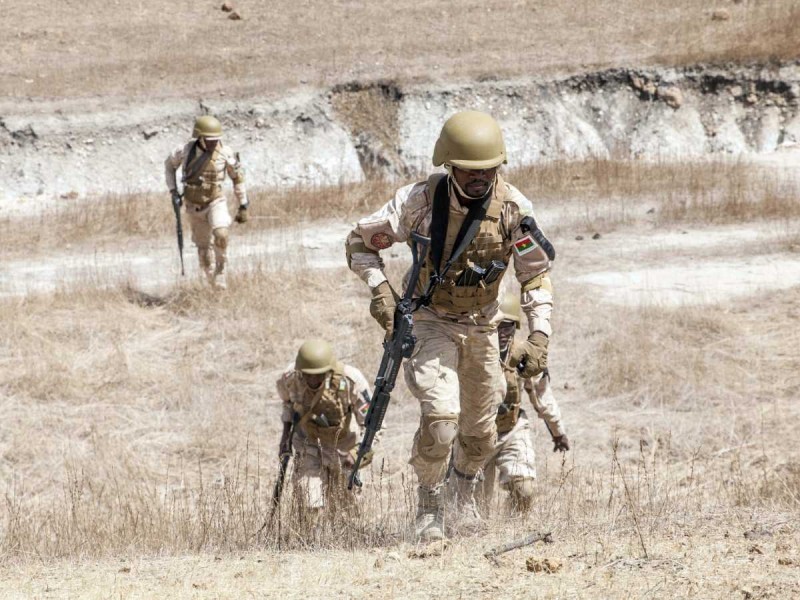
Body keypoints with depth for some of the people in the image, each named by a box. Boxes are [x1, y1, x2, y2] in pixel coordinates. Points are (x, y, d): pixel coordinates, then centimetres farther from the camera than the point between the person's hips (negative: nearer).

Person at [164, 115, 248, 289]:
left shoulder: (225, 153, -17)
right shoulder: (185, 151, -15)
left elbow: (238, 178, -2)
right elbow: (169, 164, 7)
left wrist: (243, 207, 1)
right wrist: (173, 191, -3)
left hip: (216, 202, -2)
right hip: (194, 207, 2)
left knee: (221, 235, -28)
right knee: (204, 249, 8)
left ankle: (220, 271, -5)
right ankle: (212, 282, 29)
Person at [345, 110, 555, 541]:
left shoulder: (513, 209, -14)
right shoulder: (421, 200, -21)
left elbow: (536, 275, -3)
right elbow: (360, 242, -10)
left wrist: (539, 335, -14)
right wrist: (380, 288, -26)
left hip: (482, 326, 3)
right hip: (431, 322, -3)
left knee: (480, 428, 14)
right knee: (440, 416, -23)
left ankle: (466, 493, 44)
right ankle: (429, 504, -2)